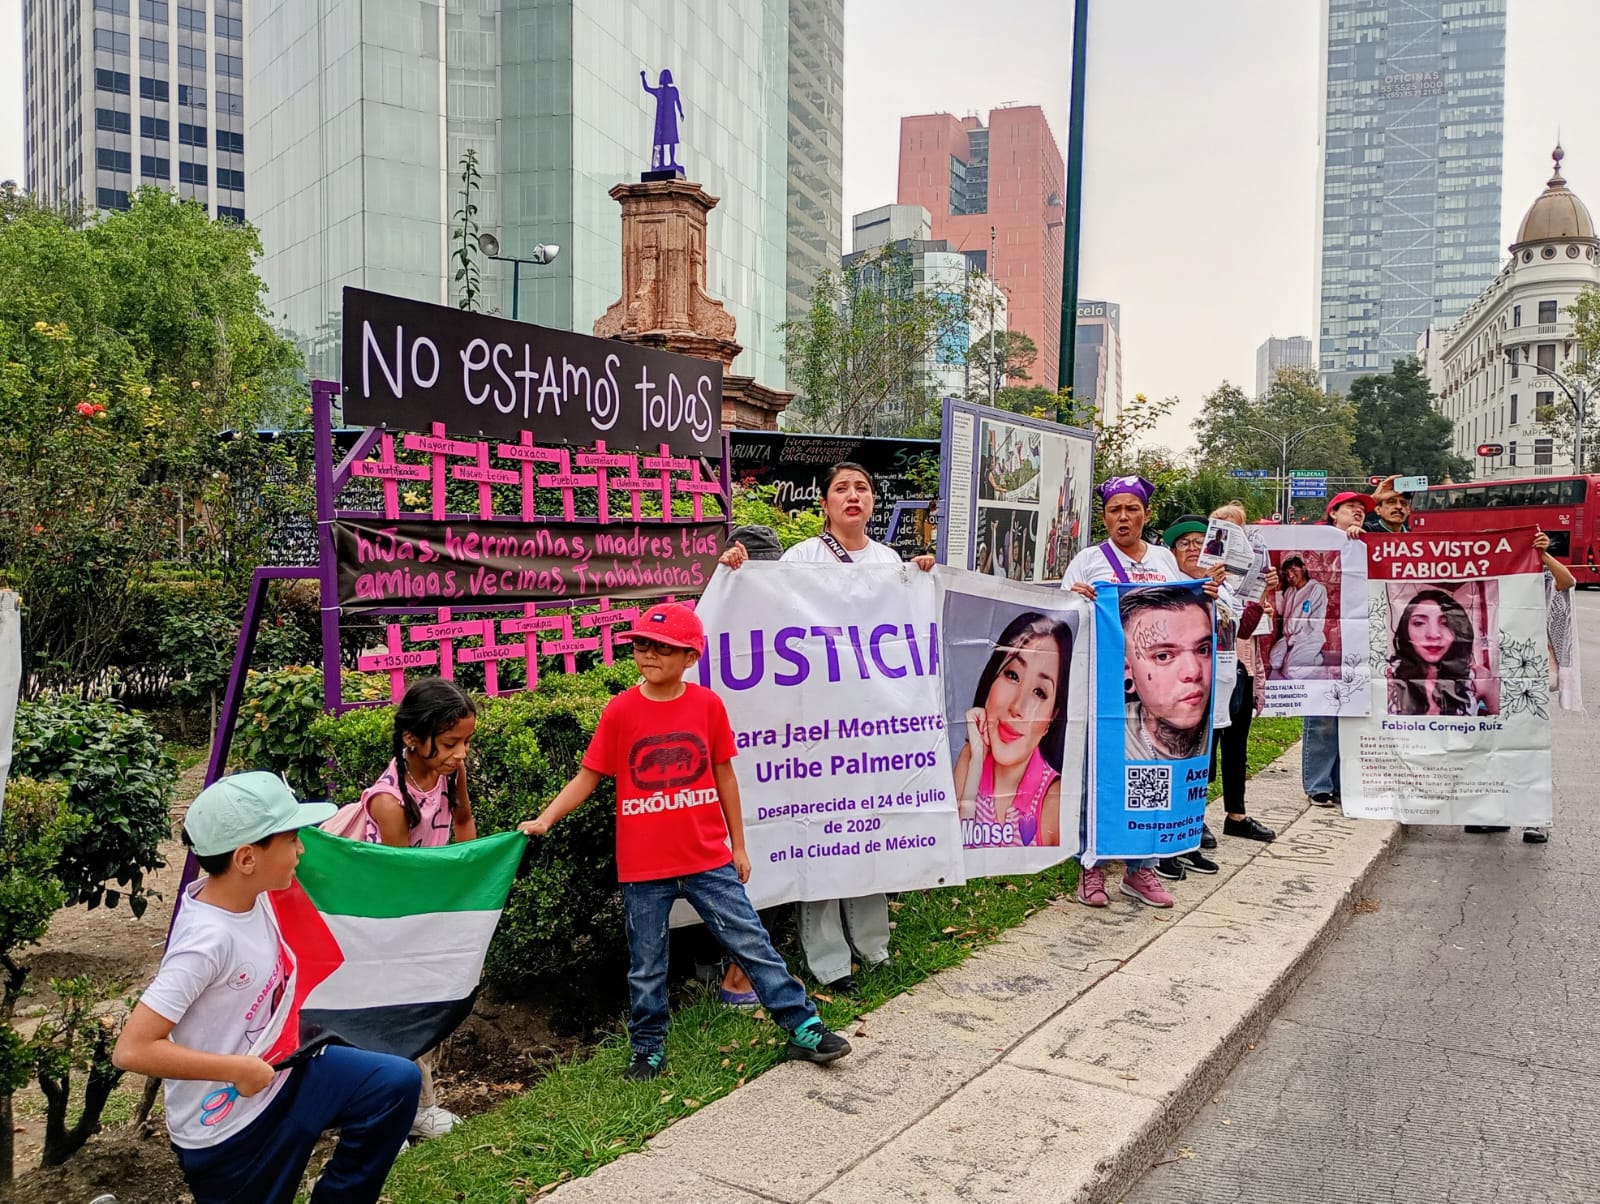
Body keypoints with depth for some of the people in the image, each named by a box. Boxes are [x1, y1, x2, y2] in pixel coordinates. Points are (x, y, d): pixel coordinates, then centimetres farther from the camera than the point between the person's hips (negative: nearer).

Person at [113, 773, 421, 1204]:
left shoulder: (252, 895, -8)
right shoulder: (209, 939, -32)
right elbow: (132, 1050, -31)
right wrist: (239, 1070, -27)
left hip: (280, 1074, 7)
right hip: (225, 1128, -7)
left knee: (397, 1082, -4)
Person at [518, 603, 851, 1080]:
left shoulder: (708, 704, -2)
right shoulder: (620, 710, -5)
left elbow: (723, 775, 6)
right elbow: (587, 777, 0)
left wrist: (738, 845, 9)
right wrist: (545, 819, -14)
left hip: (709, 859, 0)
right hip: (643, 866, 0)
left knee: (752, 944, 4)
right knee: (646, 967, 13)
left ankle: (804, 1028, 15)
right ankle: (648, 1052, 31)